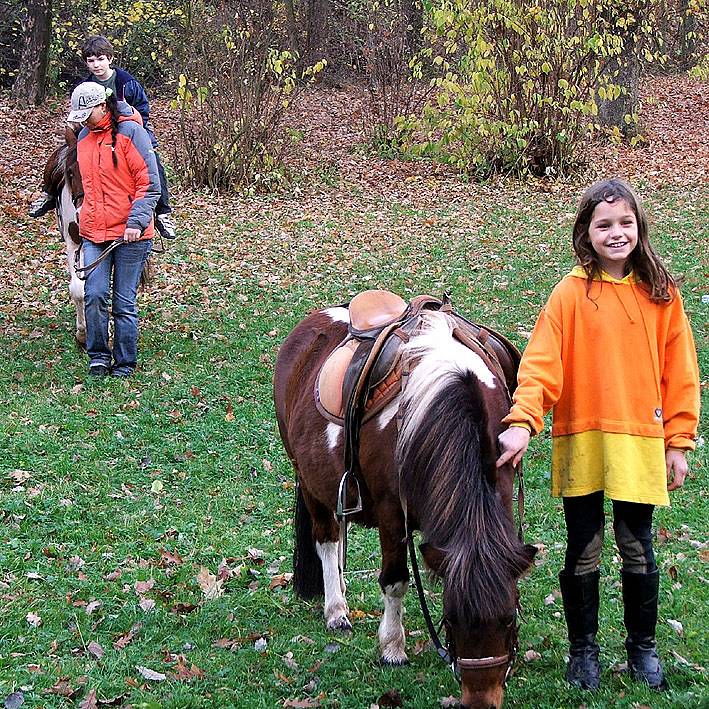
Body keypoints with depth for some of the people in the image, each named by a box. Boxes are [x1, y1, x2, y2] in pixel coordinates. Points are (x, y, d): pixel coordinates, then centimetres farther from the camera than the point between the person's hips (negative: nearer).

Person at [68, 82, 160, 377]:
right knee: (94, 295, -8)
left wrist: (136, 221, -18)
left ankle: (125, 364, 12)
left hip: (130, 235, -5)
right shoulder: (84, 137, 13)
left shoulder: (130, 132, -8)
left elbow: (149, 184, -9)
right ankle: (99, 356, 7)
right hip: (93, 233, 5)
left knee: (124, 302, 1)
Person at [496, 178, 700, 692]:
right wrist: (522, 422, -26)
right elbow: (540, 365, -12)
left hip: (640, 445, 1)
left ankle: (643, 647, 27)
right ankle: (583, 649, 25)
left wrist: (678, 442, 1)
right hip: (581, 444, -1)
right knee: (582, 553, 8)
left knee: (638, 551, 9)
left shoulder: (661, 294, 1)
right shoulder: (572, 293, -5)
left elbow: (679, 373, 4)